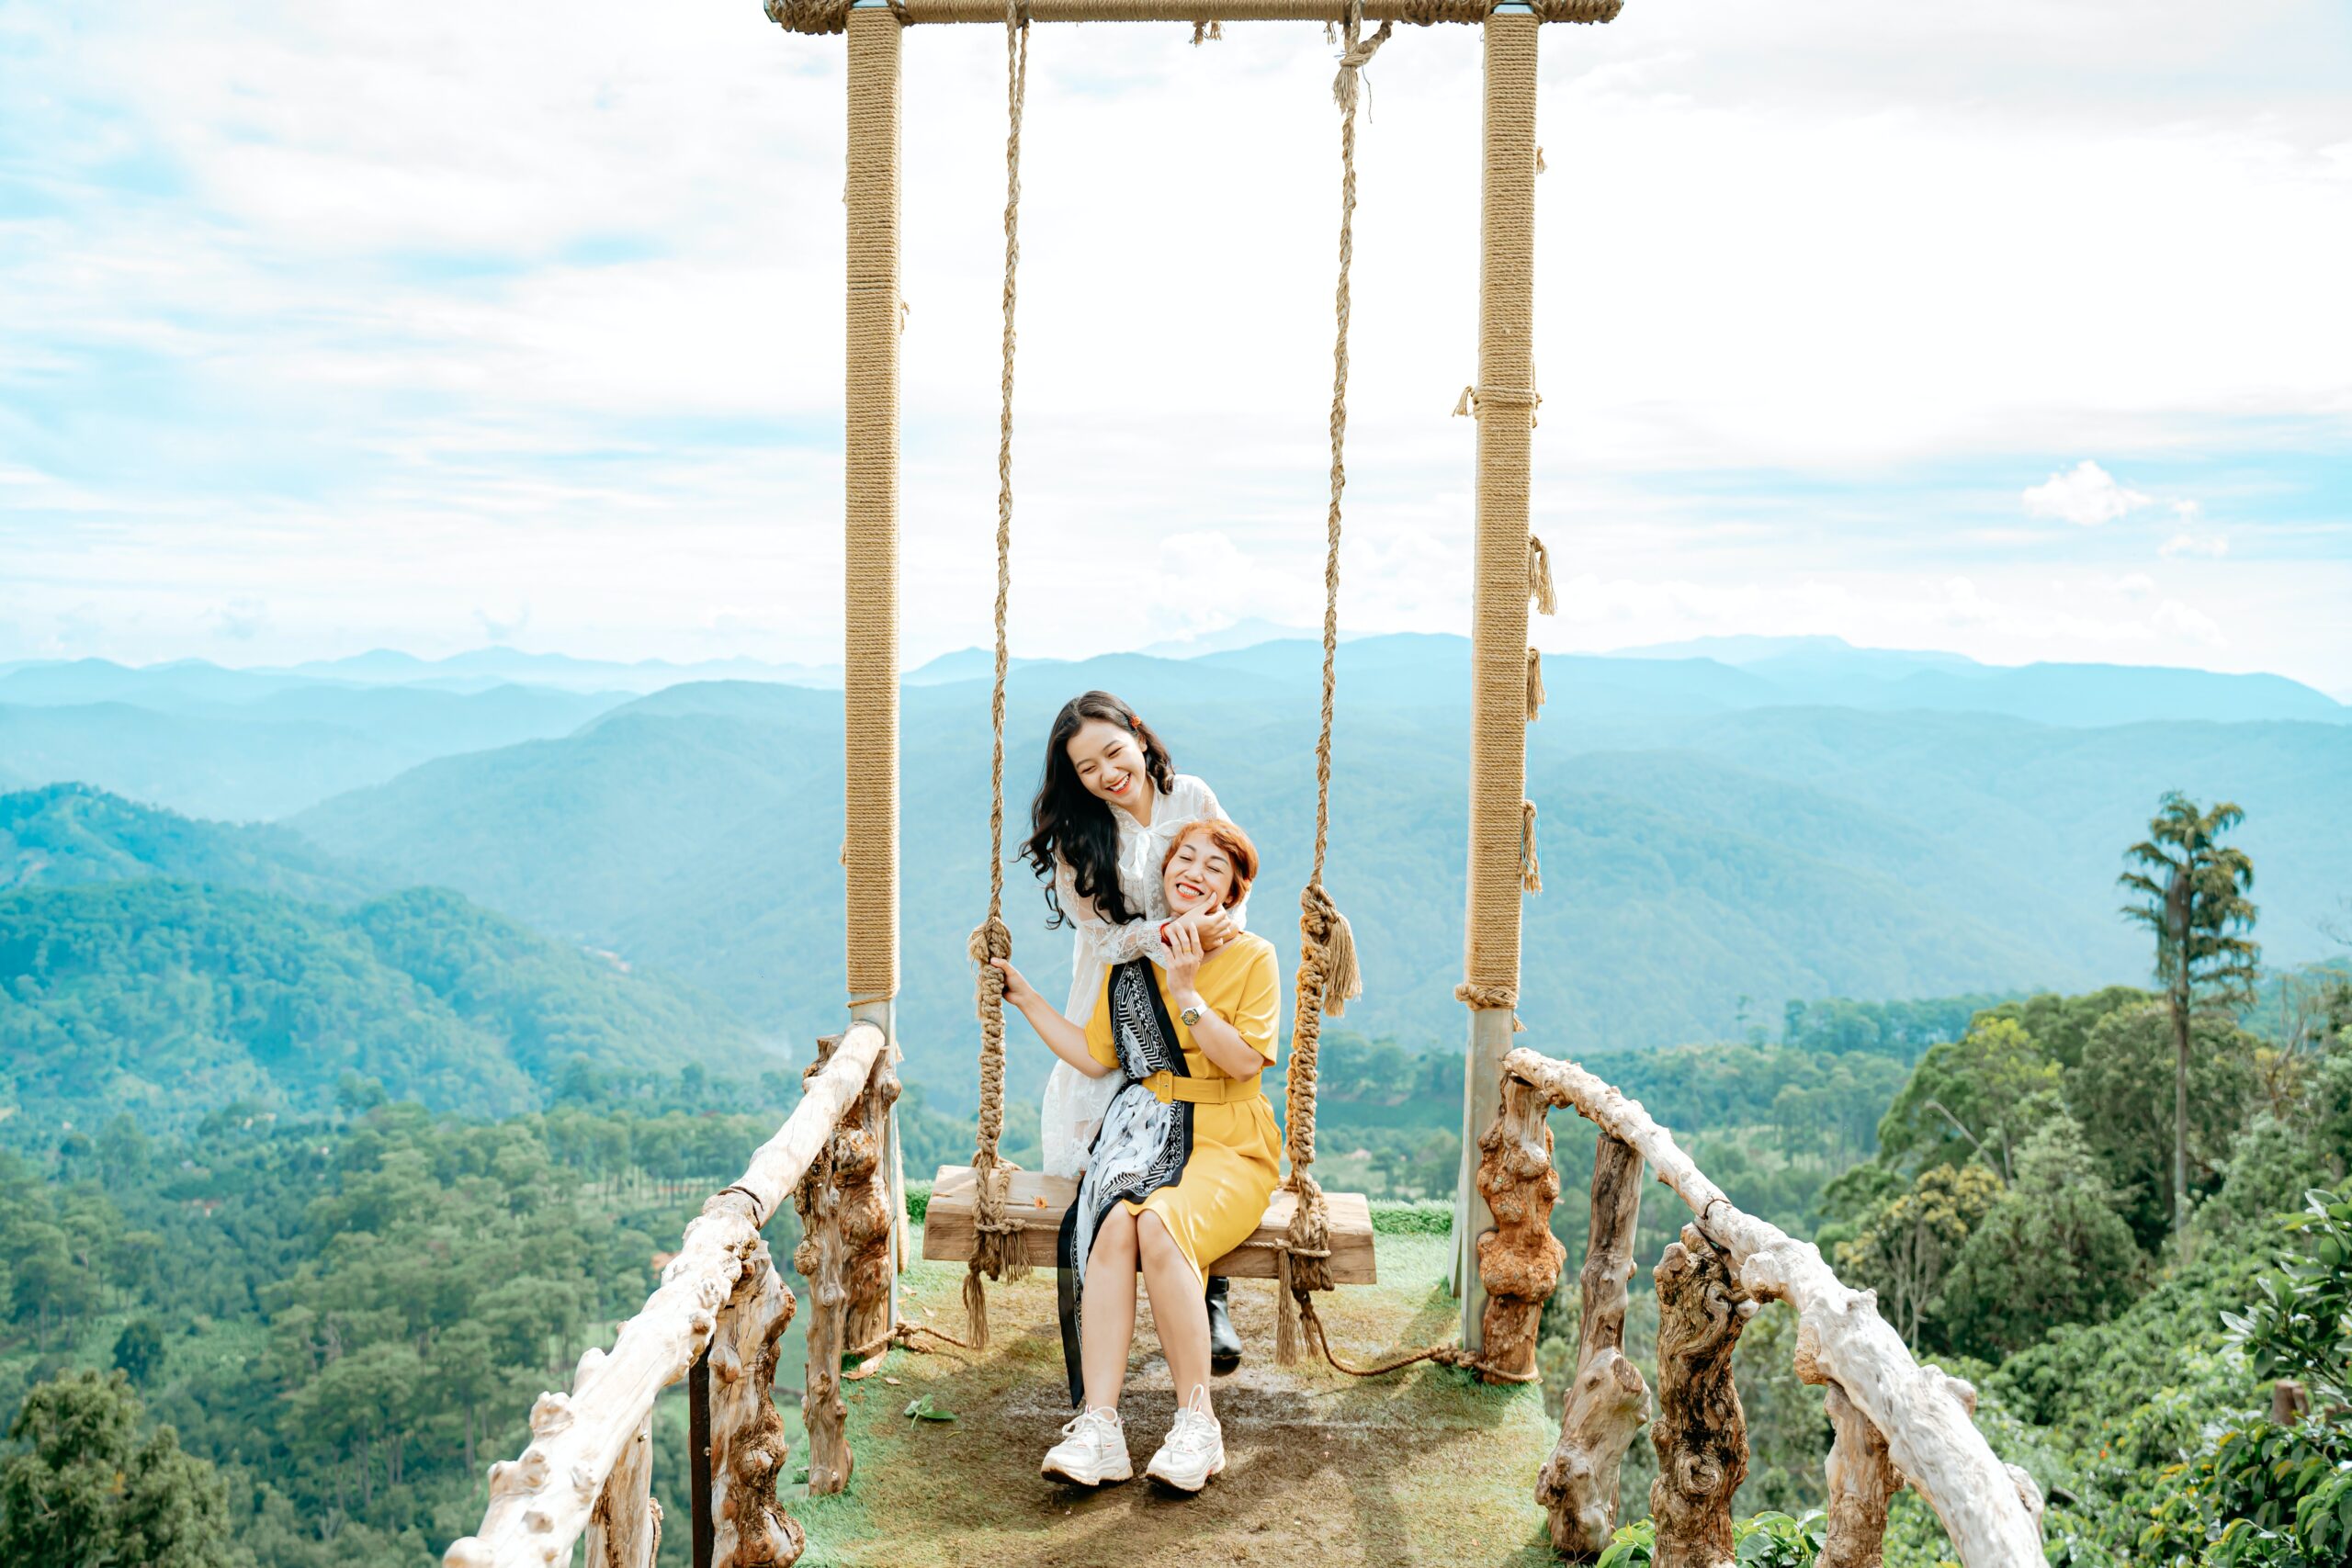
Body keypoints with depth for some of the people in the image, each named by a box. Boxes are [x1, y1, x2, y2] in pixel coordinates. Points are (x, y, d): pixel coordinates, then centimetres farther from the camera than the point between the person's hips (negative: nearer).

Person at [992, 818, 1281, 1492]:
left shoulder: (1253, 957, 1)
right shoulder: (1129, 960, 13)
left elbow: (1245, 1062, -9)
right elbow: (1096, 1057, 15)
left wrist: (1186, 994, -16)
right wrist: (1025, 997, 14)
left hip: (1227, 1146, -3)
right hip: (1145, 1134, 3)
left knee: (1159, 1224, -34)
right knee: (1114, 1223, -31)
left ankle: (1196, 1423, -25)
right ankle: (1099, 1425, -34)